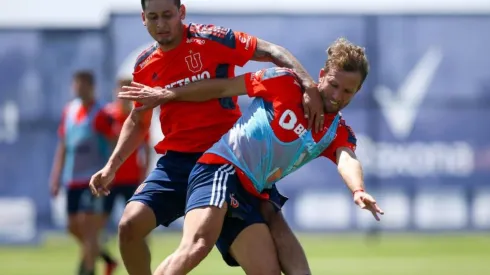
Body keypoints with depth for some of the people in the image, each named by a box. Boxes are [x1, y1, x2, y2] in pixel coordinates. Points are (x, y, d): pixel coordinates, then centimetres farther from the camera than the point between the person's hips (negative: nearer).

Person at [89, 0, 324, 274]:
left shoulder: (211, 40, -11)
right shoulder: (145, 66, 4)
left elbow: (272, 52, -12)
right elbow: (138, 121, 19)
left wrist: (309, 85, -26)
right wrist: (112, 166, 10)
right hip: (177, 161, 4)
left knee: (270, 219, -20)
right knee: (130, 225, -10)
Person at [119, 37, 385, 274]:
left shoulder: (338, 132, 9)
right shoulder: (286, 83, 0)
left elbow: (347, 161, -14)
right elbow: (223, 87, 9)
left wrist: (358, 191, -38)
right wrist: (166, 94, 11)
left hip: (251, 195, 6)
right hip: (222, 167, -6)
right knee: (197, 244, -30)